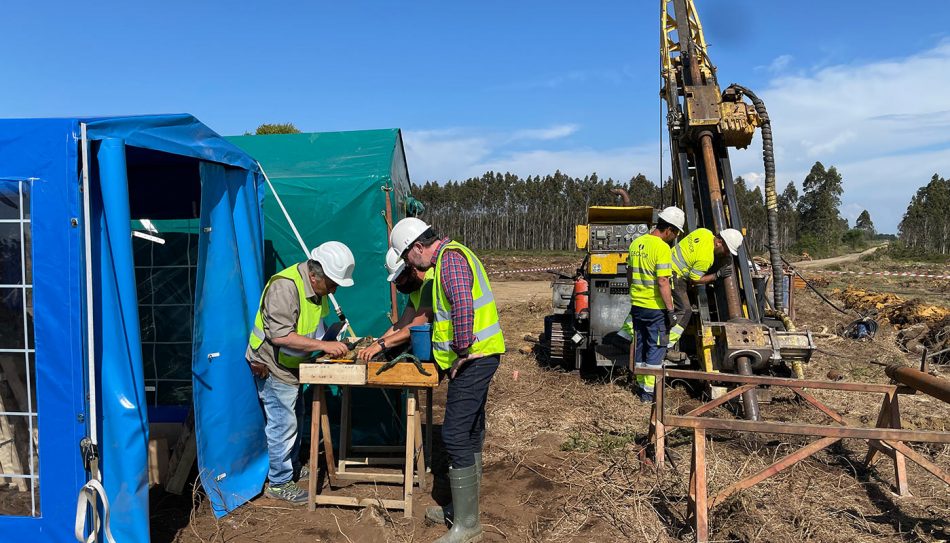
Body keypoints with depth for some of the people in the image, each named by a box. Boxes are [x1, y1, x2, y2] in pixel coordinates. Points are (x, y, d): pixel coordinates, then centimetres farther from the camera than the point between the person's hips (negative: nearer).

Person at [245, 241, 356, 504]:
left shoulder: (316, 286, 1)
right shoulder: (285, 287, -29)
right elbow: (281, 335, -35)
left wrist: (334, 342, -2)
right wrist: (323, 345, -34)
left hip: (291, 365, 10)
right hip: (273, 367, -10)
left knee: (294, 417, 21)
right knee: (282, 424, -1)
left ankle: (292, 468, 39)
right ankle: (279, 482, 14)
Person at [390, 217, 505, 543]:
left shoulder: (450, 257, -14)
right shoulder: (452, 255, 19)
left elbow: (463, 304, -30)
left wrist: (462, 351, -22)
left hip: (473, 358, -11)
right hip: (478, 356, 11)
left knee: (456, 435, -8)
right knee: (469, 433, 17)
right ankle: (464, 507, 29)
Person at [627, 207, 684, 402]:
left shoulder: (636, 243, 7)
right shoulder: (662, 247, -17)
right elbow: (663, 282, -21)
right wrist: (670, 310, -16)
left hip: (637, 304, 7)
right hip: (655, 307, -7)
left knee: (640, 346, 17)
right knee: (655, 348, 4)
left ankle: (641, 385, 27)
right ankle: (649, 391, 8)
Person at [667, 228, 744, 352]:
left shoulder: (705, 232, 1)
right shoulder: (707, 257, -23)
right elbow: (694, 280, -14)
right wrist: (717, 275, -12)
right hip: (674, 275, -10)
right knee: (684, 311, -11)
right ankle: (666, 348, -13)